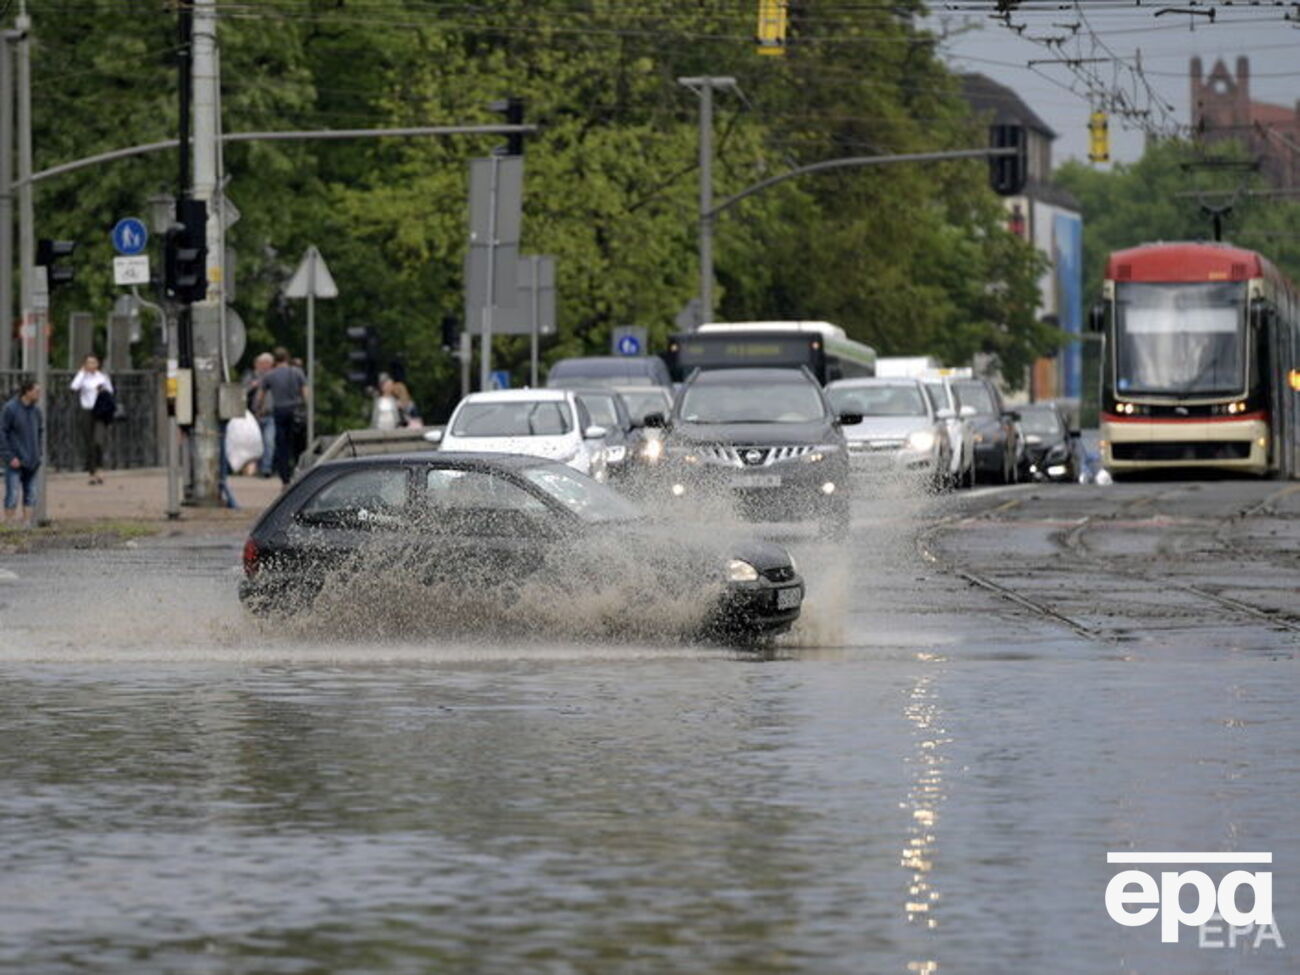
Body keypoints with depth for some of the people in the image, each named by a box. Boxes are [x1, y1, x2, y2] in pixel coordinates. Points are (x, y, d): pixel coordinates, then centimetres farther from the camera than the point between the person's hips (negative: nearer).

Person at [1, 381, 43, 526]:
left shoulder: (36, 411, 8)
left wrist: (37, 455, 11)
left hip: (31, 462, 6)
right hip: (15, 462, -6)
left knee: (30, 495, 6)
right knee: (13, 494, -7)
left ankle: (27, 523, 11)